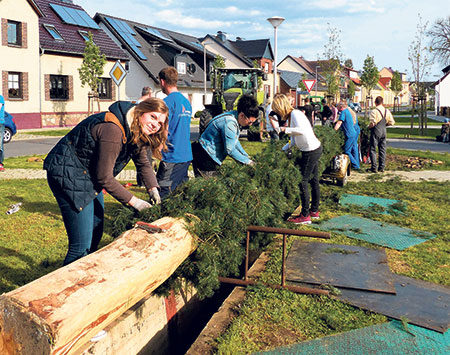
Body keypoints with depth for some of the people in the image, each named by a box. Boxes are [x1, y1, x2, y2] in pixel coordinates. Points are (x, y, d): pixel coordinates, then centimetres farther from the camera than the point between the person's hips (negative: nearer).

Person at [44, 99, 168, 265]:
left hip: (90, 177, 10)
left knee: (96, 234, 20)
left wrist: (153, 188, 2)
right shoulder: (112, 130, -29)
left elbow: (143, 163, 16)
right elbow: (104, 177, -24)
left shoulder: (136, 131, 0)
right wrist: (133, 201, -17)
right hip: (68, 175, -10)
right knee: (82, 245, -11)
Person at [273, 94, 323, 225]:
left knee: (303, 181, -6)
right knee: (313, 181, 16)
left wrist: (285, 129, -23)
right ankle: (314, 211, 26)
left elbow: (302, 130, -30)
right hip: (315, 149, 10)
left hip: (311, 151, -10)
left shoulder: (295, 113, -15)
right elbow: (295, 139, 19)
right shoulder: (291, 115, 15)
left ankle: (305, 215, 0)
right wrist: (283, 150, 16)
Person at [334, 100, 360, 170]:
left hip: (350, 135, -10)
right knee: (354, 150, 15)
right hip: (355, 133, 10)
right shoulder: (348, 111, 16)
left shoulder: (344, 112, -12)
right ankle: (357, 165, 21)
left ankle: (355, 165, -2)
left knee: (347, 151, -4)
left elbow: (339, 123, -18)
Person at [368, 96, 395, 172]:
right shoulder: (387, 111, 5)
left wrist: (369, 127, -1)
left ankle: (374, 167, -2)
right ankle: (381, 167, 14)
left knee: (373, 149, 1)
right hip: (383, 132, 6)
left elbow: (372, 123, -21)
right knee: (382, 150, 11)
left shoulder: (374, 111, -15)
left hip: (375, 132, -6)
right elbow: (391, 122, 8)